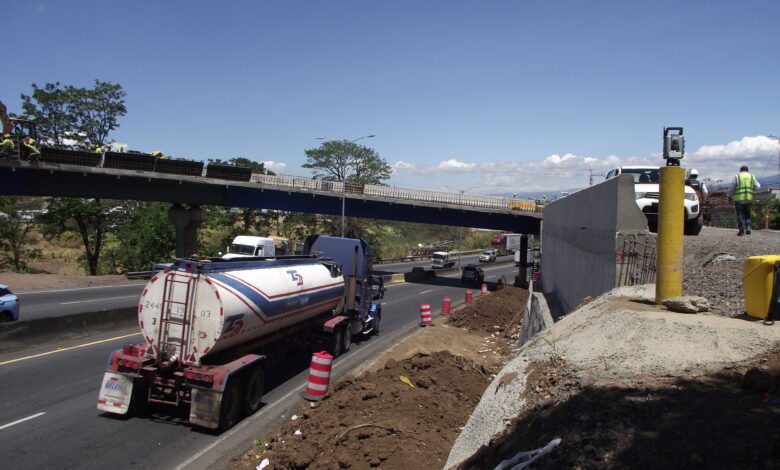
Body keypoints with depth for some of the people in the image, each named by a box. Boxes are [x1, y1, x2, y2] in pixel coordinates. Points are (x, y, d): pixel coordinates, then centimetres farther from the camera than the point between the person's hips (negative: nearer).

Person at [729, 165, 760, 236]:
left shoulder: (737, 177, 1)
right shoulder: (752, 177, 9)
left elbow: (732, 188, -1)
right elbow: (757, 187, 4)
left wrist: (730, 195, 14)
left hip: (739, 199, -2)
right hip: (749, 198, 3)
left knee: (740, 214, 1)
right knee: (747, 214, 15)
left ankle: (742, 229, -7)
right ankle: (748, 227, 0)